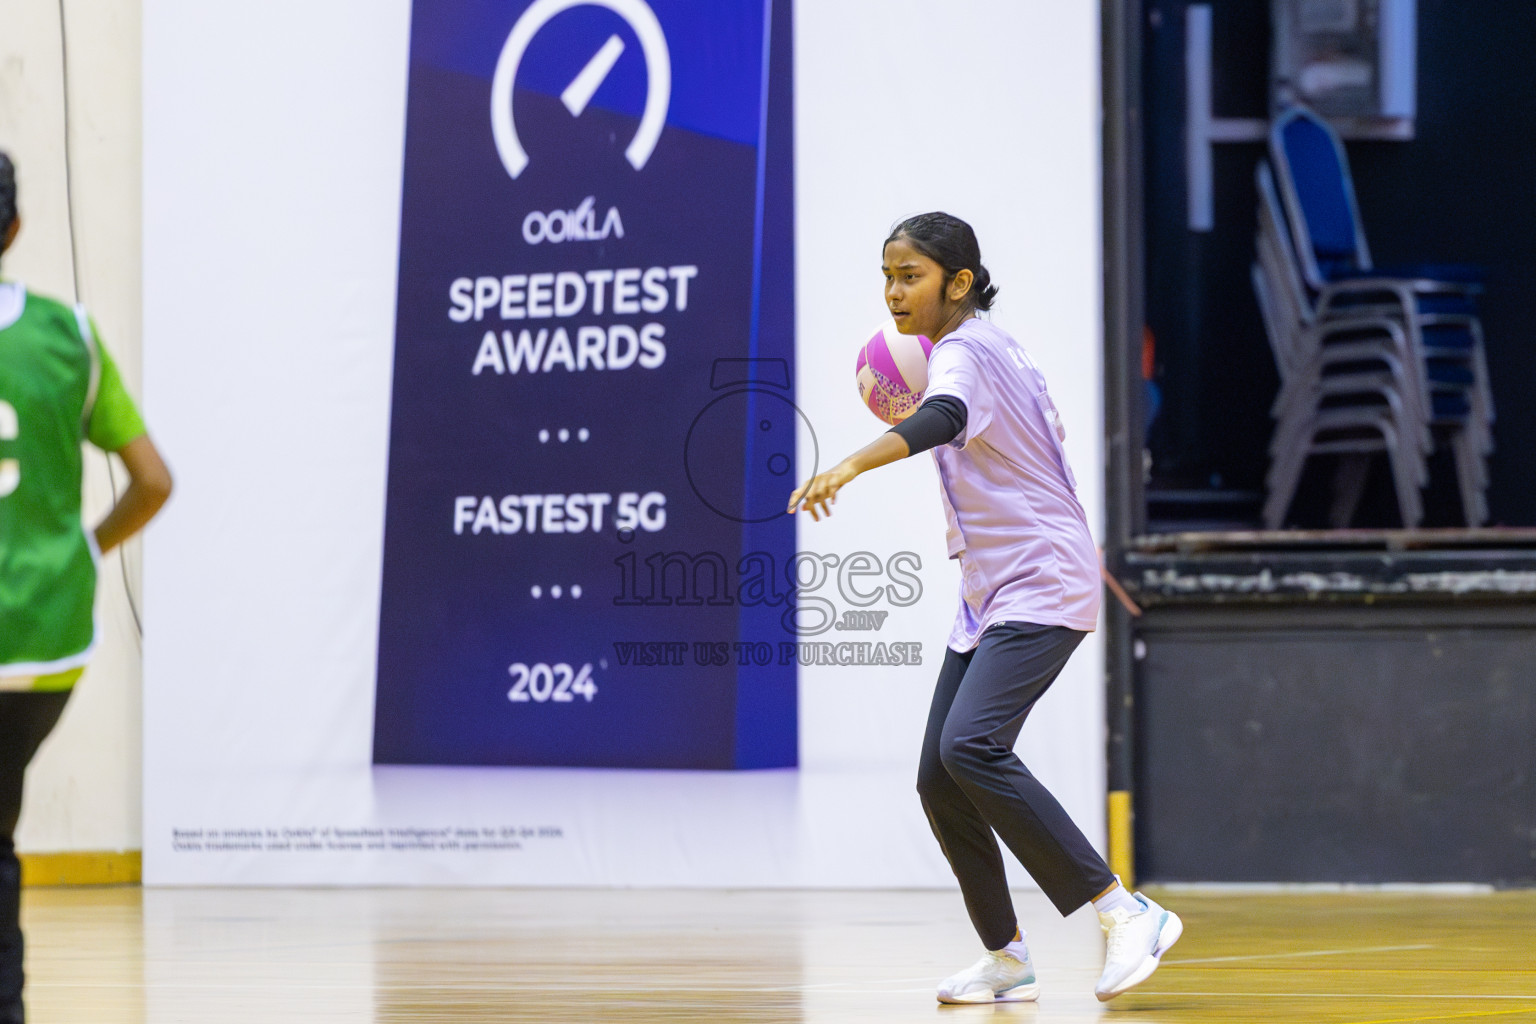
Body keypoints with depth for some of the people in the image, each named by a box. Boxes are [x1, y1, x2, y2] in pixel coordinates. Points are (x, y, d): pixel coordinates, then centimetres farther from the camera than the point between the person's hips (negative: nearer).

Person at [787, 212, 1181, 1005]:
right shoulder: (994, 348, 14)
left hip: (1042, 589, -10)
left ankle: (1126, 914, -23)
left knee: (970, 746, -27)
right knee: (939, 780, 3)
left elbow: (942, 418, -39)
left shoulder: (963, 353, -15)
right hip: (990, 597, 10)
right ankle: (1006, 959, 12)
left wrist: (849, 466, -54)